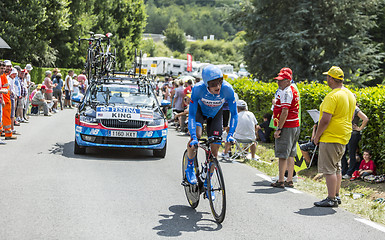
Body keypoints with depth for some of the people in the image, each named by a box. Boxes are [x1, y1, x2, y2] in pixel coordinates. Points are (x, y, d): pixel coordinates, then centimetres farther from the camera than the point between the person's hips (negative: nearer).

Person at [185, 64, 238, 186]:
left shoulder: (227, 89, -34)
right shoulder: (198, 89, -37)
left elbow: (234, 114, -24)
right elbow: (191, 115, -34)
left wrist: (230, 134, -36)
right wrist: (193, 137, -45)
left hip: (215, 114, 2)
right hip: (199, 111, -2)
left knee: (214, 150, -4)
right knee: (196, 135, -30)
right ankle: (190, 167, -6)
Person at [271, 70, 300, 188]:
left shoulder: (286, 92, -16)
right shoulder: (293, 89, 15)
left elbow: (285, 112, -22)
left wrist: (278, 129, -22)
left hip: (286, 127, -10)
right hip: (295, 126, 10)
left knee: (282, 155, -6)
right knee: (290, 155, 11)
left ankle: (281, 181, -5)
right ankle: (289, 180, 14)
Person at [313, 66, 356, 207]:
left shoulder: (332, 96, -19)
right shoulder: (350, 95, 11)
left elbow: (325, 120, -22)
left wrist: (317, 136, -12)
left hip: (330, 138, -9)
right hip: (343, 138, 10)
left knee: (329, 169, -5)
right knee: (336, 167, 17)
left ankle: (331, 199, -4)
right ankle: (337, 196, 22)